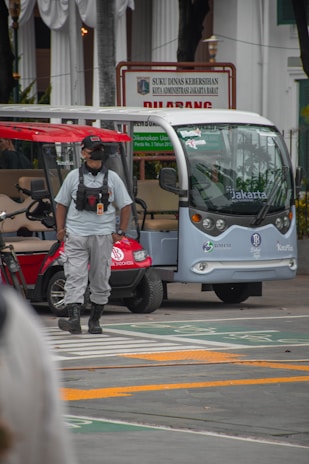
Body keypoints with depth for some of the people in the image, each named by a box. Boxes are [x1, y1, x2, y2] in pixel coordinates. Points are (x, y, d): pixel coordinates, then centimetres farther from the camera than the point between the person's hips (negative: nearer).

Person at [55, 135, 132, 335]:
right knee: (75, 278, -12)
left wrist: (121, 232, 3)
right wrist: (61, 228, 1)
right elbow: (62, 204, 13)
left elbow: (126, 206, 11)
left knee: (100, 281, 5)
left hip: (103, 236, 1)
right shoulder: (74, 176, 7)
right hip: (76, 235, -1)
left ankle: (95, 321, 16)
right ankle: (74, 319, -23)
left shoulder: (112, 178, 7)